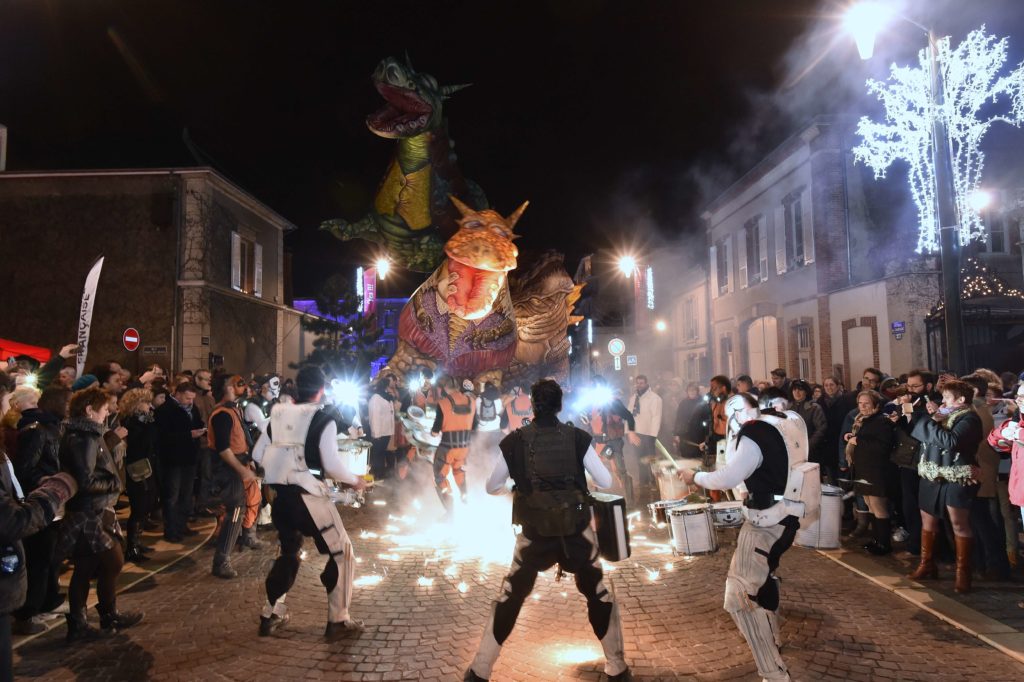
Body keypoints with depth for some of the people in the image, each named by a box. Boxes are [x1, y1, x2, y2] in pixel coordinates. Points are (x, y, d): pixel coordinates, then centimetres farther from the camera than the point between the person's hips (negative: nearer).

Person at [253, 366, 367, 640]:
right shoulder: (323, 420, -11)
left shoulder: (278, 416, 6)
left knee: (288, 552, 26)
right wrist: (355, 480, 0)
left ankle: (270, 615, 31)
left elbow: (258, 454, 11)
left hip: (281, 496, 7)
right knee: (342, 553, 8)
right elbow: (332, 464, -16)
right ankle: (338, 621, 10)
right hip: (309, 497, -6)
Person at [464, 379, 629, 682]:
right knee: (599, 595, 21)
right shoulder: (578, 437, -4)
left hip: (535, 534, 0)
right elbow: (606, 482, -1)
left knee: (509, 598, 17)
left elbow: (492, 487, 6)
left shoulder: (514, 441, -4)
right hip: (577, 531, 0)